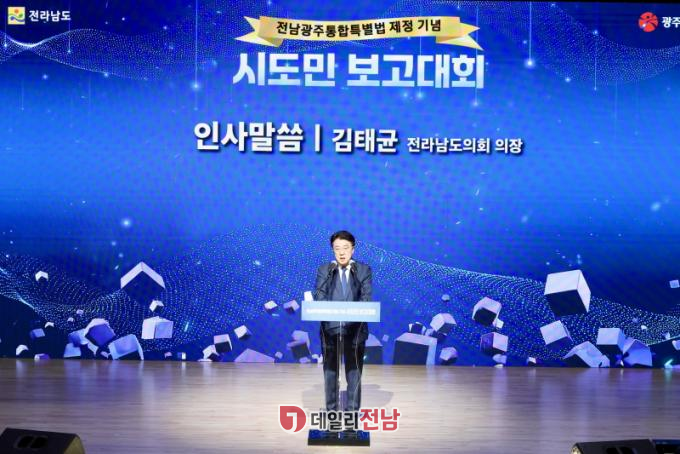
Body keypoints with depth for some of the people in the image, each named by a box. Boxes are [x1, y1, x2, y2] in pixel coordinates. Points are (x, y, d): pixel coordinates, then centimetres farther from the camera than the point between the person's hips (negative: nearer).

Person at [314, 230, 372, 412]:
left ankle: (353, 410, 13)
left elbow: (366, 297, -5)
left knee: (354, 370, 4)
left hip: (355, 327, -1)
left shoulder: (364, 270, 3)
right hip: (330, 326, 1)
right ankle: (331, 409, 20)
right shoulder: (323, 270, 6)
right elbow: (319, 296, -3)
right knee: (330, 370, 9)